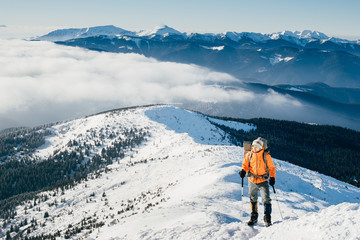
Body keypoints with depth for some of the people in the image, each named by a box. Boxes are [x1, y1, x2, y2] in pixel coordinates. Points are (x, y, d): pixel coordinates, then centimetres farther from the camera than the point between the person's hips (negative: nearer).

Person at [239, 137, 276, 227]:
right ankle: (253, 217, 28)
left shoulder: (266, 156, -6)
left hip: (263, 181, -3)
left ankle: (267, 218, -3)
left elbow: (271, 168, 1)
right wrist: (243, 171, -12)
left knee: (266, 199, -11)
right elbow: (245, 165, 9)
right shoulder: (249, 155, 1)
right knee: (253, 199, 14)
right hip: (252, 181, 3)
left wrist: (272, 178, -10)